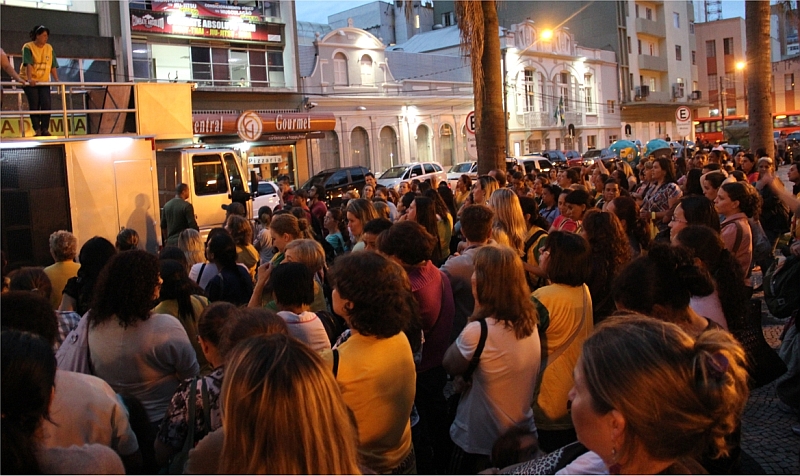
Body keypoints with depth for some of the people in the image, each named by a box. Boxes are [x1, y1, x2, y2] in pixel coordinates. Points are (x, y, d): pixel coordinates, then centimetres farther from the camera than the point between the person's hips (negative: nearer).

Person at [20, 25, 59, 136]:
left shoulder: (49, 48, 6)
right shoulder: (28, 47, -8)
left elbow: (53, 66, 5)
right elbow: (28, 64, -21)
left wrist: (56, 80, -6)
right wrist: (30, 79, -32)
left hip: (44, 81, 4)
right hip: (30, 81, -4)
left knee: (47, 105, -9)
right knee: (34, 106, -4)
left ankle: (45, 129, -1)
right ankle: (37, 130, 0)